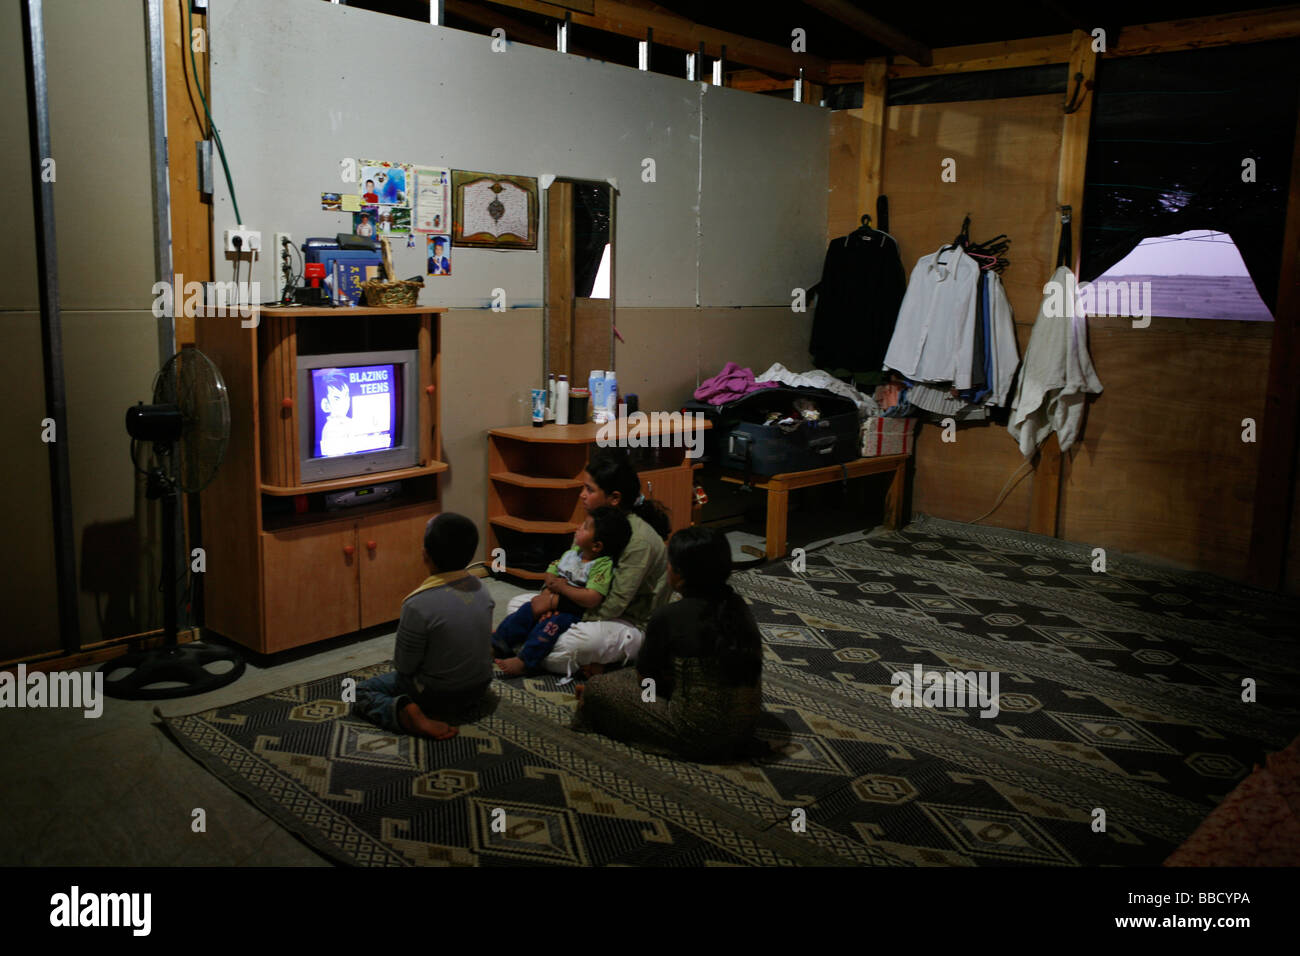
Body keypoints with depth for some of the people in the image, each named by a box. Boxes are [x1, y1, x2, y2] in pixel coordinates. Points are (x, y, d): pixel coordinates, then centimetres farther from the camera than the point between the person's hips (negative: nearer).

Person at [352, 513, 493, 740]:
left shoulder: (419, 605, -30)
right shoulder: (480, 588, -9)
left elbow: (403, 666, -18)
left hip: (438, 696, -7)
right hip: (479, 689, 7)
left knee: (361, 692, 12)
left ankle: (407, 714, -12)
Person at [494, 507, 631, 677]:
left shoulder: (603, 565, -19)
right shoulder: (573, 552, 5)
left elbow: (592, 599, -30)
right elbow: (551, 573, 13)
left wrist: (563, 588, -21)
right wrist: (548, 594, -8)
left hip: (575, 611, -7)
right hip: (555, 600, 7)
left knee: (552, 623, -30)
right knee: (527, 610, -10)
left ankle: (524, 661, -32)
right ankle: (497, 642, -5)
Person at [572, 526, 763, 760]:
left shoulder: (669, 617, -17)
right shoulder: (738, 606, 1)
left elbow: (644, 678, -2)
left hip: (698, 739, -7)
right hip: (745, 730, 8)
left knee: (597, 687, 3)